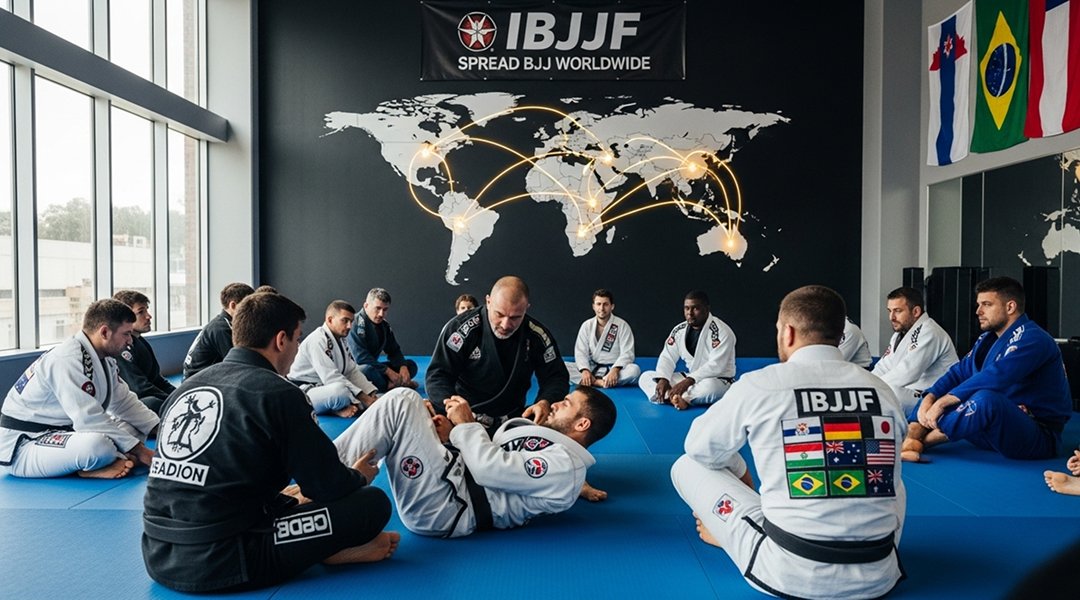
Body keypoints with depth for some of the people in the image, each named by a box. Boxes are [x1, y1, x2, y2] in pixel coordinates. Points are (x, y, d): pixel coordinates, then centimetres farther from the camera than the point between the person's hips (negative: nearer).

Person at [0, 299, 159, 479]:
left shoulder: (103, 357, 5)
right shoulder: (66, 361, -26)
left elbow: (125, 402, 12)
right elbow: (89, 420, -30)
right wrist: (140, 451, -25)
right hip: (23, 445, -10)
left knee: (134, 428, 5)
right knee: (98, 445, -37)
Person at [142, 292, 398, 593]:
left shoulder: (188, 386, 10)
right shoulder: (277, 394, -12)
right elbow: (327, 486, -6)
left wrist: (285, 495, 32)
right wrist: (359, 476, 17)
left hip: (158, 555, 8)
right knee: (373, 503, -7)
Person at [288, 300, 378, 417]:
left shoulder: (337, 340, 9)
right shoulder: (318, 340, -20)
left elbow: (352, 371, 7)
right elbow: (331, 377, -28)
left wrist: (372, 395, -8)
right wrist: (364, 398, -28)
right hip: (304, 393, -9)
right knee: (340, 390, -37)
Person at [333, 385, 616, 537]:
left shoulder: (564, 465, -13)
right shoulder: (550, 448, 19)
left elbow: (492, 468, -21)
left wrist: (465, 424, -7)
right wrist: (452, 435, -1)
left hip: (441, 507, -10)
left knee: (401, 402, -16)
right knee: (406, 403, 10)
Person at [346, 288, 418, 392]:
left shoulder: (384, 325, 8)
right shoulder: (357, 323, -19)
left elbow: (394, 351, 11)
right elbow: (361, 357, -26)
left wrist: (403, 367, -11)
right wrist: (388, 371, -24)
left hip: (372, 366, 8)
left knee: (411, 365, 3)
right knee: (367, 369, -42)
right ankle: (389, 385, -15)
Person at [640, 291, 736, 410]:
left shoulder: (721, 331, -16)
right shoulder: (679, 330, 3)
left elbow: (716, 365, -24)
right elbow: (667, 357, 2)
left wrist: (688, 381, -33)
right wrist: (663, 379, -20)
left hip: (718, 380, -6)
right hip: (689, 378, 6)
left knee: (710, 386, -44)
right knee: (645, 377, -7)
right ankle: (677, 398, -33)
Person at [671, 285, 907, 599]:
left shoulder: (761, 384, -9)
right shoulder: (883, 391, 3)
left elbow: (700, 447, 8)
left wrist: (742, 476, 29)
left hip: (792, 574, -4)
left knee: (688, 466, 14)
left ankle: (728, 532, 36)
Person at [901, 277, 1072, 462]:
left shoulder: (1032, 339, -15)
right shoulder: (989, 338, 12)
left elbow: (994, 377, -28)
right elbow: (960, 371, 5)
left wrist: (942, 403, -27)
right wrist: (929, 398, -13)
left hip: (1038, 438, -9)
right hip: (998, 430, 9)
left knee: (986, 398, -38)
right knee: (935, 394, 7)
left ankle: (920, 440, -24)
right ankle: (909, 441, -22)